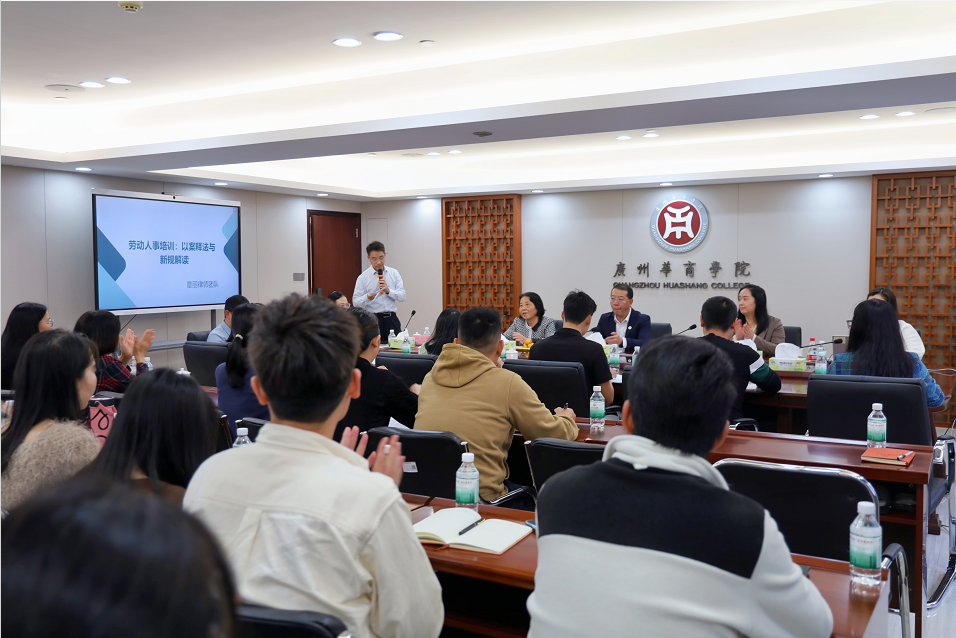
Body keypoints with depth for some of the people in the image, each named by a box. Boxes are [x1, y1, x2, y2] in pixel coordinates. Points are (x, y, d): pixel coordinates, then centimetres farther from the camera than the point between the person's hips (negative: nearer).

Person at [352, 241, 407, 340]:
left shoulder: (394, 273, 9)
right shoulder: (363, 278, 2)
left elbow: (402, 296, 3)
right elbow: (355, 302, -3)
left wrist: (388, 290, -14)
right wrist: (367, 298, -23)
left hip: (391, 319, 2)